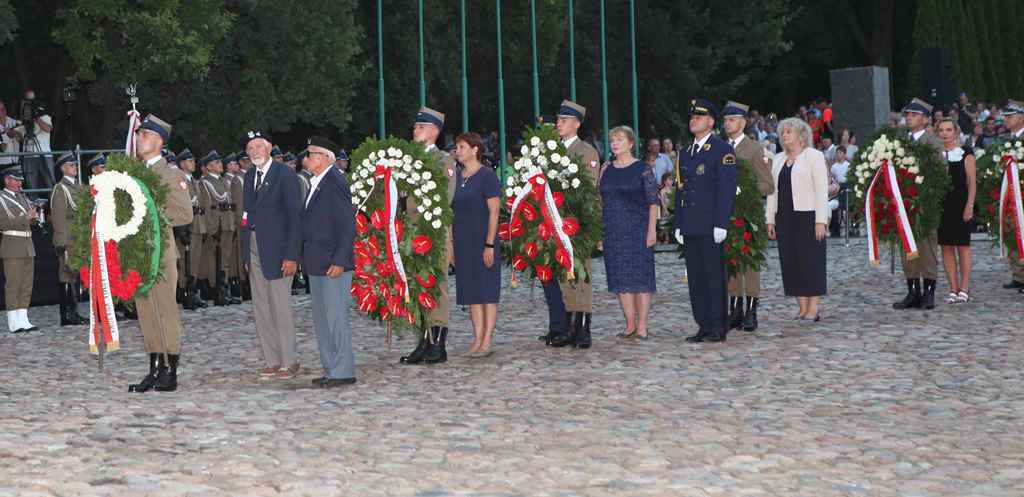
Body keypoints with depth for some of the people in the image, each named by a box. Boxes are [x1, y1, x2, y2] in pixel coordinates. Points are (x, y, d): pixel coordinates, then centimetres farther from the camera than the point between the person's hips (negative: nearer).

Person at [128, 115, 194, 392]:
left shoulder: (171, 175, -5)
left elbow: (185, 214, -9)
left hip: (159, 251, -7)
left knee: (165, 311, -4)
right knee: (146, 312, 9)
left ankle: (170, 374, 0)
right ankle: (155, 372, 15)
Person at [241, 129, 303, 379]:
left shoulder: (284, 174, -7)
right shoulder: (250, 176, 13)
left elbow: (295, 216, -10)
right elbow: (248, 215, 14)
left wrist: (291, 255, -15)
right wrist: (246, 253, 7)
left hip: (276, 249, -7)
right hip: (254, 248, 7)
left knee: (281, 309, -5)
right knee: (261, 309, 8)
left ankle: (289, 362, 4)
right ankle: (272, 361, 14)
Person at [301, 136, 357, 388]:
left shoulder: (335, 183, -15)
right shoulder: (316, 184, 15)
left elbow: (348, 226, -18)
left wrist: (339, 262, -22)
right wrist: (306, 258, 16)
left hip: (333, 265, -10)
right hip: (317, 265, 10)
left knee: (336, 318, -6)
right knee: (321, 320, 13)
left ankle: (343, 372, 0)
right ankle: (331, 369, 20)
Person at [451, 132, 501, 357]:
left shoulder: (487, 176, -8)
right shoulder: (457, 177, 12)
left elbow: (494, 212, -12)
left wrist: (489, 245, -17)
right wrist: (451, 242, 10)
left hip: (483, 240, -7)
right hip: (462, 242, 7)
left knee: (487, 291, -3)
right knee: (471, 292, 7)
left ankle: (486, 343, -1)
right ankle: (477, 341, 11)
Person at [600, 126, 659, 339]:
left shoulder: (643, 169, -3)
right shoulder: (606, 169, 10)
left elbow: (653, 202, -5)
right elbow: (601, 200, 13)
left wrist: (652, 230, -12)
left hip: (638, 230, -5)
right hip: (613, 232, 5)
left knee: (641, 276, -4)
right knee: (620, 278, 5)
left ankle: (642, 326, -1)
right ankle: (630, 324, 11)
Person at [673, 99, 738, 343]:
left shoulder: (723, 150, -4)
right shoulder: (685, 153, 18)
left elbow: (727, 189, -10)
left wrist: (720, 225, -16)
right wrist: (679, 225, 13)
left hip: (711, 226, -7)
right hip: (690, 227, 7)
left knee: (714, 276, -4)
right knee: (696, 278, 7)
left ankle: (718, 327, 1)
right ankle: (704, 325, 11)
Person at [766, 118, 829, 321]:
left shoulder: (814, 156, -1)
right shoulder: (778, 159, 17)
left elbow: (822, 190, -7)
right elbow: (772, 191, 17)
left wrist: (821, 220, -14)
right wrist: (770, 219, 10)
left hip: (808, 216, -6)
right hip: (784, 217, 6)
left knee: (811, 261, -5)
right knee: (790, 262, 3)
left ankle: (813, 310, -2)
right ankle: (803, 309, 8)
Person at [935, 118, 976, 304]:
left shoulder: (965, 153, 0)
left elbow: (972, 182, -3)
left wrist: (969, 206, -11)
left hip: (960, 204, -3)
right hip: (940, 205, 3)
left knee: (963, 246, 0)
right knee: (946, 247, 3)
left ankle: (964, 290, 3)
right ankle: (953, 289, 7)